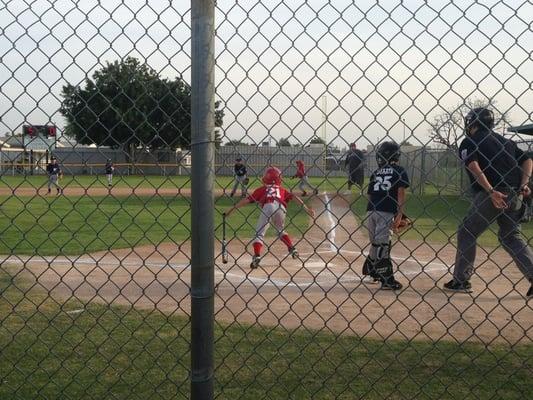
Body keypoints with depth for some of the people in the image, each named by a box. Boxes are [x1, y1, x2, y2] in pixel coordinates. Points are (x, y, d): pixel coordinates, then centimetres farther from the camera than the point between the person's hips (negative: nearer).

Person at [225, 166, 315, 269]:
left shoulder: (262, 189, 27)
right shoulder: (282, 189, 32)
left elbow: (247, 200, 20)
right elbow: (293, 197, 17)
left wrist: (231, 209, 23)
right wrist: (306, 208, 12)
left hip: (268, 207, -3)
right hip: (281, 209, 3)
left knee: (259, 233, 4)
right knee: (281, 231, 29)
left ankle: (257, 256, -16)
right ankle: (292, 249, 13)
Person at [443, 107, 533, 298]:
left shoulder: (468, 143, 2)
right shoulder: (506, 141, 21)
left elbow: (474, 168, -15)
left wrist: (491, 192, -22)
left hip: (491, 195, -6)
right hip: (514, 195, 6)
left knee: (466, 233, 9)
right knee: (511, 236, 20)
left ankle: (461, 280, 10)